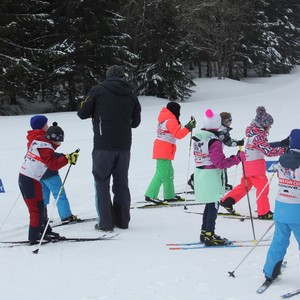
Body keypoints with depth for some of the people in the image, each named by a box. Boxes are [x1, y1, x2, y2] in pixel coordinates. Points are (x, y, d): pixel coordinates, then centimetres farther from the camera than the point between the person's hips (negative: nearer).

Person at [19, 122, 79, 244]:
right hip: (31, 181, -9)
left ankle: (44, 231, 25)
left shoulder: (36, 141, 11)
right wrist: (68, 158, -29)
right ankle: (34, 237, -1)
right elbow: (53, 165, -25)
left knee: (37, 207, 16)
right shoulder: (46, 149, -15)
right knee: (37, 209, -3)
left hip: (23, 176, 9)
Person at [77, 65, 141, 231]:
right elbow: (135, 122, 16)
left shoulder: (98, 90, -1)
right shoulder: (131, 95, 8)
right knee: (121, 183, 14)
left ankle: (105, 222, 0)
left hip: (103, 145, -3)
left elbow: (82, 113, 2)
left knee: (102, 183, 3)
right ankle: (122, 220, 18)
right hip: (124, 146, 4)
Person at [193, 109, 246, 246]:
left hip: (199, 175, 8)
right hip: (212, 177, -8)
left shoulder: (196, 136, 4)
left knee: (210, 204, 20)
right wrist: (237, 158, -15)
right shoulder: (214, 141, -21)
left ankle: (205, 233, 28)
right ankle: (209, 236, 8)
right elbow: (220, 163, -20)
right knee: (213, 206, 3)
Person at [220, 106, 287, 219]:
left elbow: (265, 146, 12)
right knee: (263, 187, 0)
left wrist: (281, 143, 3)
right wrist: (285, 149, -25)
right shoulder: (258, 136, -21)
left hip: (248, 163, 10)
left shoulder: (254, 132, 8)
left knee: (245, 185, 20)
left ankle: (227, 201, 23)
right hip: (255, 164, -10)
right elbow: (269, 151, -26)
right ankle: (263, 212, 7)